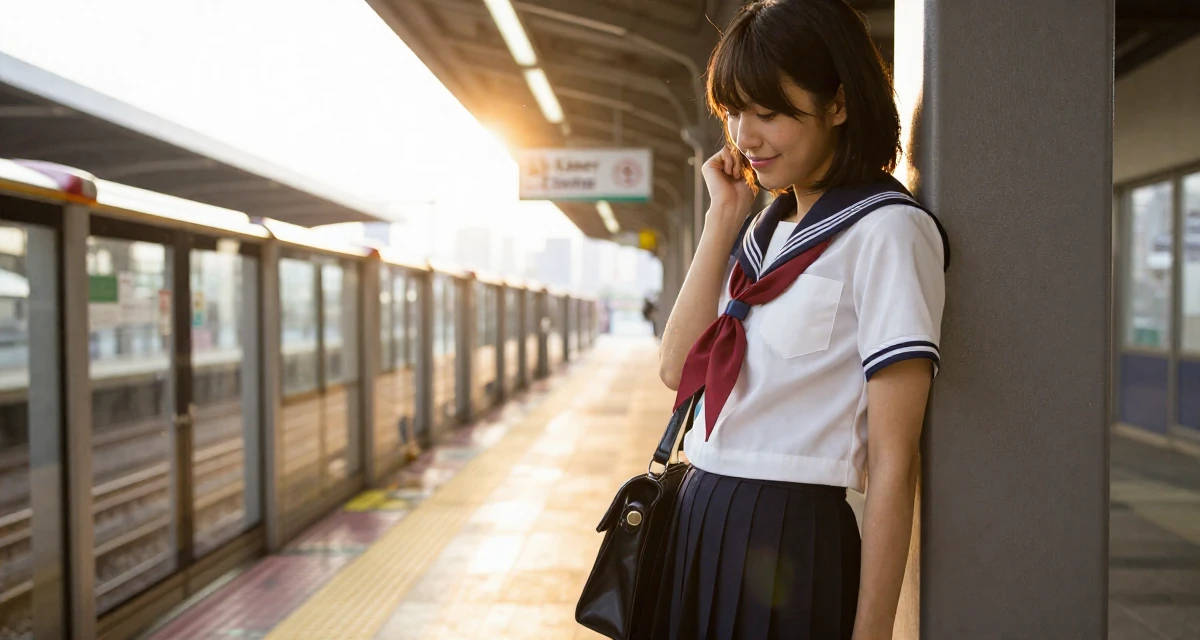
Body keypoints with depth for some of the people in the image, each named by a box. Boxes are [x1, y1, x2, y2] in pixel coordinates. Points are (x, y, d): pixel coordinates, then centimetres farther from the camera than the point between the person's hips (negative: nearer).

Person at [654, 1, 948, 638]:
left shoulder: (886, 231, -12)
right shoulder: (763, 231, 11)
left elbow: (893, 460, -15)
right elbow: (677, 367, 1)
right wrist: (723, 218, -1)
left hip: (792, 541, -7)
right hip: (697, 522, 7)